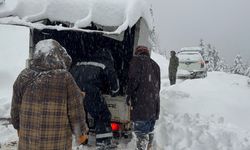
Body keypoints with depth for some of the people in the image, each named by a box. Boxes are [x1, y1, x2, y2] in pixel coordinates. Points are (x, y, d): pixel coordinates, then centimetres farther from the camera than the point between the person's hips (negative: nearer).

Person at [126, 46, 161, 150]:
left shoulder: (137, 60, -1)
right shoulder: (155, 65, 21)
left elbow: (134, 79, -14)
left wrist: (129, 95, -5)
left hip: (141, 105, -7)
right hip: (154, 105, 8)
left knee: (141, 133, -6)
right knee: (150, 131, 20)